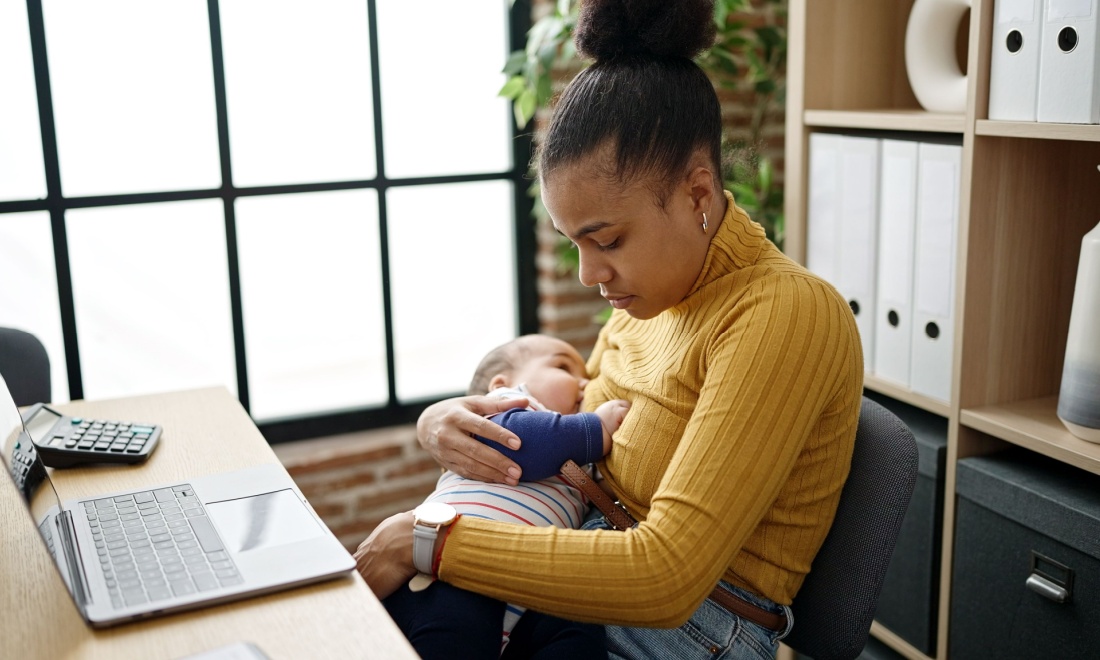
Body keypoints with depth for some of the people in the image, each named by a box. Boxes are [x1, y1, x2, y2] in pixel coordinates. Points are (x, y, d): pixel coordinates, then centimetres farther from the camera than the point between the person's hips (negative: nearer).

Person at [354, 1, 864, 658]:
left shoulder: (787, 314, -22)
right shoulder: (649, 298, 3)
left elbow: (666, 574, -27)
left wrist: (434, 541, -23)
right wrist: (447, 423, -6)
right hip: (590, 585, 7)